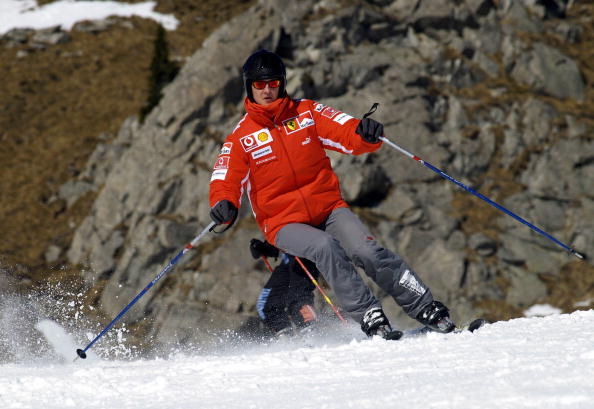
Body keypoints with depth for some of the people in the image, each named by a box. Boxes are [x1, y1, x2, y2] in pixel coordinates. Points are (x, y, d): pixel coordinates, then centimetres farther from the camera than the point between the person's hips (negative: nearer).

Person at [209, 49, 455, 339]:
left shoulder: (307, 113, 6)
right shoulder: (240, 139, 1)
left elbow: (350, 134, -2)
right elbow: (225, 183, -6)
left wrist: (366, 133, -27)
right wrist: (224, 206, -30)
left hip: (329, 207, 2)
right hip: (284, 222, -2)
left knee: (367, 251, -21)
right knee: (326, 247, -32)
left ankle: (426, 309, -13)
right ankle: (369, 319, -29)